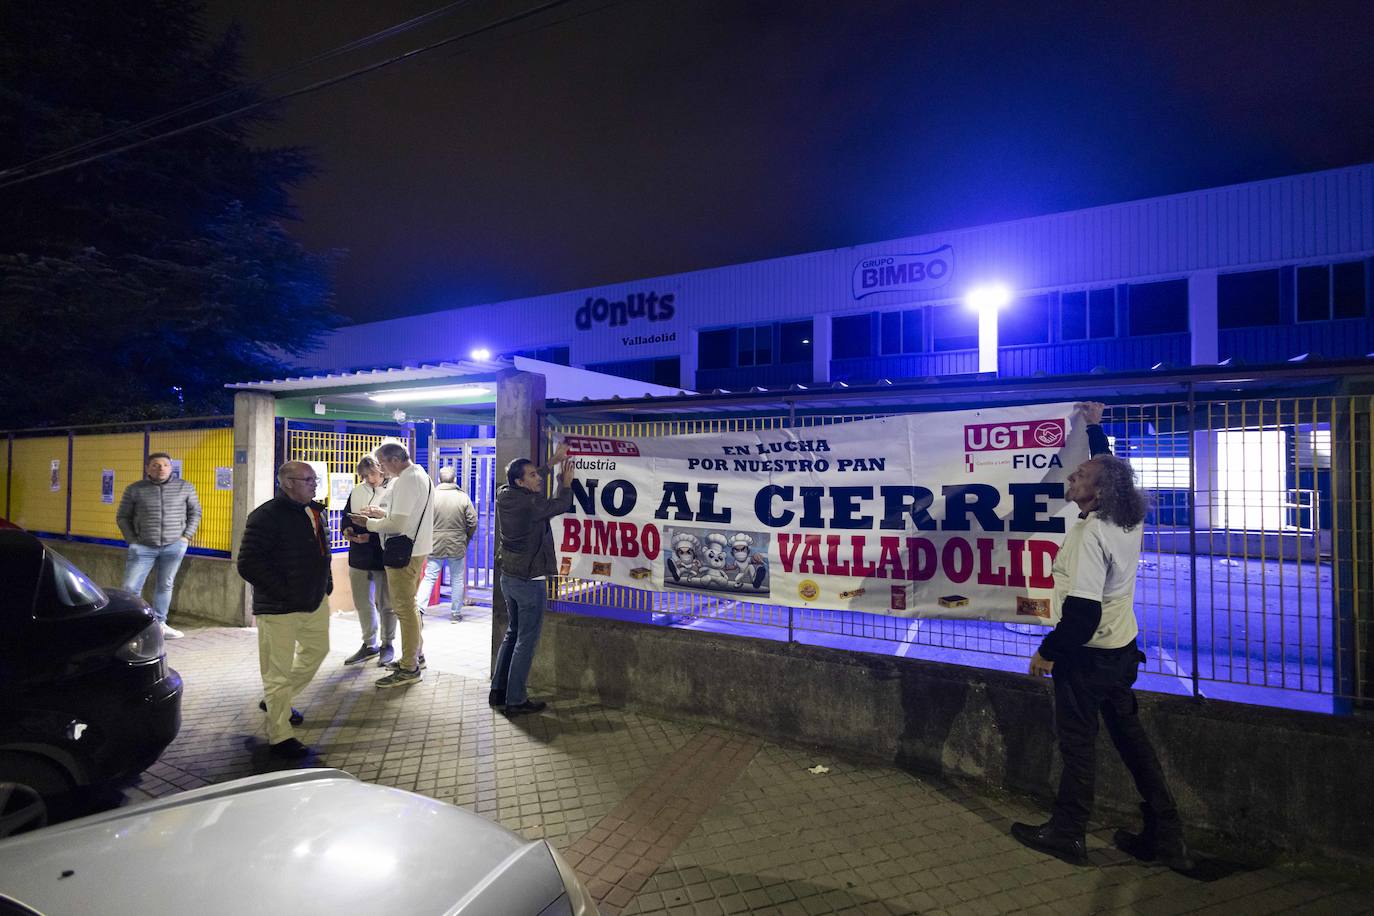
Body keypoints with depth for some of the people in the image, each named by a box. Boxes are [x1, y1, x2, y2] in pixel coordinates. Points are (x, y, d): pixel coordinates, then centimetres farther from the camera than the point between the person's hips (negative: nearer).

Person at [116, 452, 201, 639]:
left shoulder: (185, 487, 3)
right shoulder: (134, 489, 2)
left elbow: (195, 512, 11)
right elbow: (122, 517, 8)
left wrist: (186, 536, 1)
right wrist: (132, 541, -1)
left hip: (174, 546, 1)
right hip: (143, 547, 0)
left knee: (165, 586, 9)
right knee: (130, 587, -2)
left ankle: (159, 623, 20)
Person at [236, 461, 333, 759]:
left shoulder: (316, 512, 9)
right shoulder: (266, 516, -17)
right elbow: (248, 564, -21)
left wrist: (326, 582, 13)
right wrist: (283, 592, -20)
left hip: (316, 601, 9)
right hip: (280, 609, -9)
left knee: (317, 649, 22)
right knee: (278, 670, 1)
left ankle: (277, 700, 43)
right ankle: (280, 736, 14)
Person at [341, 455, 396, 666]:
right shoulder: (356, 492, 7)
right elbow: (346, 516, 15)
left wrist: (371, 536, -21)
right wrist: (348, 530, -5)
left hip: (384, 556, -5)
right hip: (359, 556, 6)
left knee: (386, 604, 7)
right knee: (362, 603, 14)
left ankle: (387, 644, 23)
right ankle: (369, 644, 30)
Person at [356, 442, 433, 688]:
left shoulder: (406, 481, -19)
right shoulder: (421, 475, 13)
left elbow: (398, 524, -23)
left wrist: (368, 523, -9)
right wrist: (382, 512, 12)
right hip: (417, 548, 10)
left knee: (405, 608, -3)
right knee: (409, 605, 20)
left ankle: (409, 668, 4)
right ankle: (416, 655, 32)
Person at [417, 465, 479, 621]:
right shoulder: (463, 497, -6)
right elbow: (473, 523, -4)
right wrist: (466, 538, 12)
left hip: (435, 545, 0)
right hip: (457, 546, 0)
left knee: (429, 578, 8)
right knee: (457, 580, 11)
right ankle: (456, 612, 17)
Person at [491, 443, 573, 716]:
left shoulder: (504, 495, 1)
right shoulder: (530, 504, -21)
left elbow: (532, 482, 19)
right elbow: (561, 505, -7)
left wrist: (553, 463, 22)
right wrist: (566, 483, 9)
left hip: (508, 577, 9)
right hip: (529, 581, -9)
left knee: (512, 633, 20)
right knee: (526, 641, 1)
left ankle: (498, 690, 26)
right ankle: (515, 701, 8)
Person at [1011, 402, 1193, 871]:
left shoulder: (1090, 534, -26)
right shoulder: (1130, 520, -1)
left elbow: (1081, 611, -29)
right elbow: (1110, 468, 21)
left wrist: (1048, 651, -17)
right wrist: (1095, 427, 29)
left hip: (1087, 656, -8)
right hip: (1123, 650, 8)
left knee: (1078, 743, 6)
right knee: (1130, 736, 19)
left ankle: (1067, 833, 22)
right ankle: (1165, 835, 29)